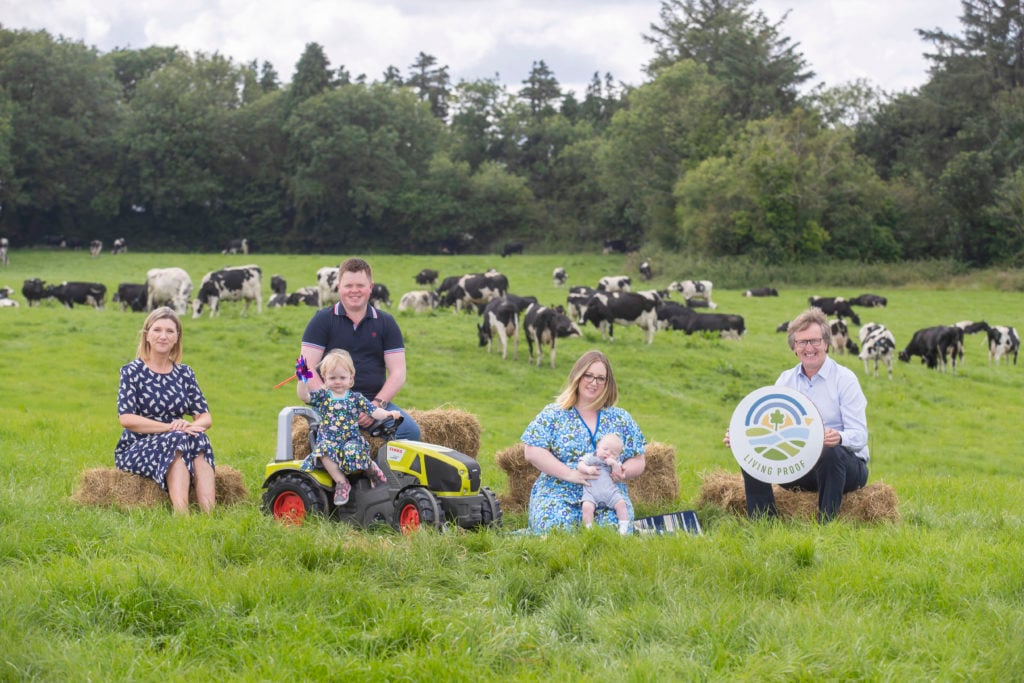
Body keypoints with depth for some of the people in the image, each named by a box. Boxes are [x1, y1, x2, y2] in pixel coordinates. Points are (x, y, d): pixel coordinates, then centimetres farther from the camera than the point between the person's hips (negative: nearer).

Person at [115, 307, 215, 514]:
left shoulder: (184, 373, 13)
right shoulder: (132, 371, 0)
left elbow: (205, 417, 7)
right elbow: (126, 418, -12)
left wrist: (191, 426, -18)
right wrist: (170, 428, -22)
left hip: (178, 444, 4)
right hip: (136, 448, -3)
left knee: (198, 439, -30)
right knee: (178, 441, -34)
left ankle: (209, 513, -48)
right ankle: (181, 515, -51)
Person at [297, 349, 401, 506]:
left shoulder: (355, 398, 9)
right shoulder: (322, 396, 10)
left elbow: (373, 411, 3)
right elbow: (304, 397, -2)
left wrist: (388, 414, -15)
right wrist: (302, 380, -17)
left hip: (351, 440, -1)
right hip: (327, 441, 1)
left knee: (351, 451, -35)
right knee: (323, 451, -34)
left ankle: (371, 467, -5)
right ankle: (341, 482, -24)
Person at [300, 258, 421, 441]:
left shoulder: (385, 323, 13)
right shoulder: (322, 320, 7)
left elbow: (398, 372, 7)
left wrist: (377, 405, -10)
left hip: (375, 400, 3)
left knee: (410, 430, -24)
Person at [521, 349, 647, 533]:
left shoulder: (621, 419, 13)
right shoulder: (553, 414, 6)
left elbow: (638, 461, 13)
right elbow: (533, 452, -4)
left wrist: (624, 471, -12)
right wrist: (570, 474, -17)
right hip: (559, 497, -2)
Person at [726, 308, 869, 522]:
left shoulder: (844, 379, -5)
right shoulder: (785, 380, 10)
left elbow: (859, 435, -13)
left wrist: (839, 438, -37)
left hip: (846, 465, -4)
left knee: (831, 452, -38)